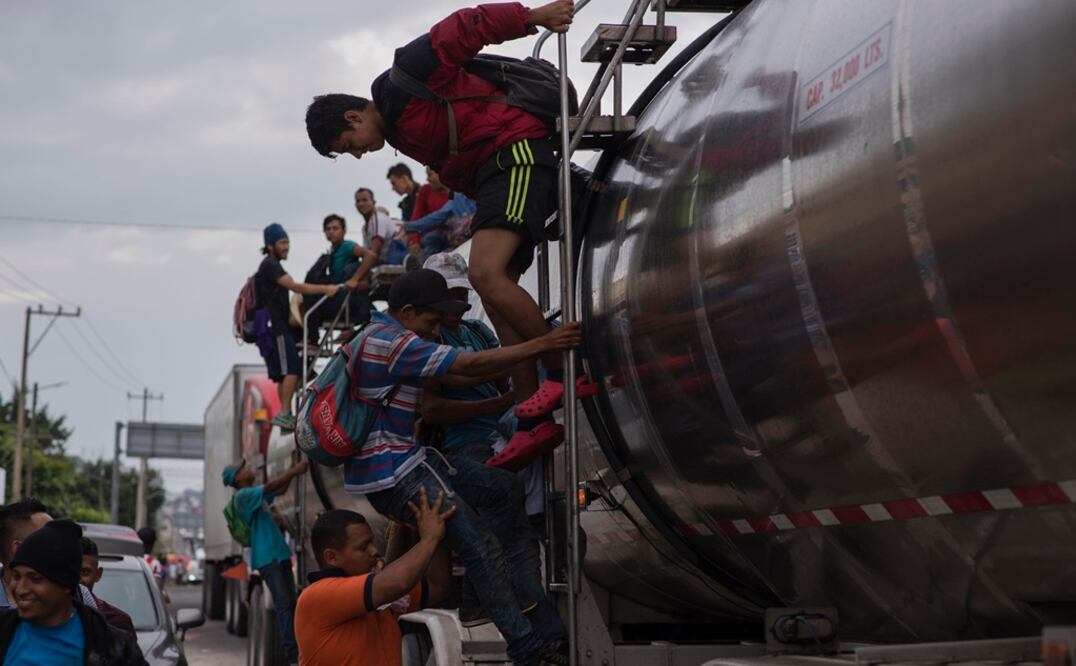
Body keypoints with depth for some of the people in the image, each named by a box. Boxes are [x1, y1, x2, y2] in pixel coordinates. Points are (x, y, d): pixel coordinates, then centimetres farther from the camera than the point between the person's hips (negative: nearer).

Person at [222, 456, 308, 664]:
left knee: (291, 602, 7)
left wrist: (293, 469, 13)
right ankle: (292, 651, -14)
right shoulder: (243, 495, -10)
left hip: (280, 553, 9)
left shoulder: (257, 494, 17)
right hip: (266, 557, -9)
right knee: (283, 604, -13)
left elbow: (280, 490, 25)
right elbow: (270, 486, -21)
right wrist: (294, 471, -19)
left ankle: (297, 647, 10)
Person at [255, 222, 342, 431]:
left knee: (284, 373, 8)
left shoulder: (272, 265, 23)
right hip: (274, 325, -11)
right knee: (292, 369, -17)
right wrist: (325, 289, -26)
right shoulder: (270, 265, -9)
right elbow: (294, 286, -21)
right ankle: (284, 413, -21)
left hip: (276, 325, 11)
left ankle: (285, 416, 8)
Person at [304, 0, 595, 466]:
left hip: (516, 152, -10)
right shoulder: (402, 134, 22)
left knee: (485, 273, -25)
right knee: (496, 298, 2)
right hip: (489, 173, 10)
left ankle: (566, 373, -19)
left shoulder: (399, 84, -5)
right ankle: (535, 421, -1)